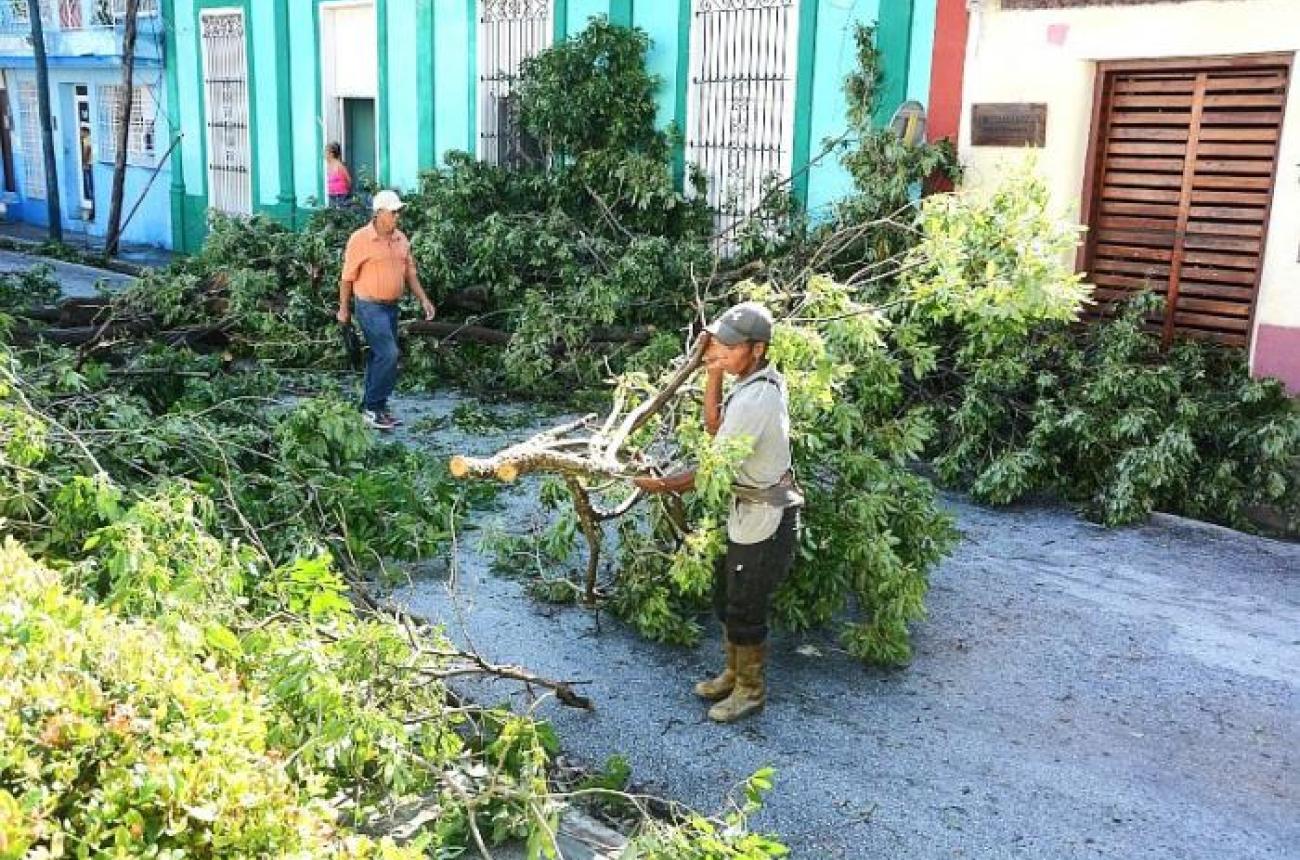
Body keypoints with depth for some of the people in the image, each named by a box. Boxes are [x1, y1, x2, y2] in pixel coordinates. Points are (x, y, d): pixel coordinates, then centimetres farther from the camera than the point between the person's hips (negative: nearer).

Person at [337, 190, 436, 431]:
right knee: (388, 355, -15)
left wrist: (423, 299, 7)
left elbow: (409, 272, 16)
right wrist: (343, 309, -4)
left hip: (391, 307, 7)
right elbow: (348, 276, -7)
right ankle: (372, 407, -5)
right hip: (370, 306, -7)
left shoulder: (401, 239, 8)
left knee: (379, 357, 12)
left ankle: (373, 408, 21)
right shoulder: (360, 239, -11)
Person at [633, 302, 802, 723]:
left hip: (765, 519, -10)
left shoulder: (754, 399, -29)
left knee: (744, 609, 7)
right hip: (748, 511, 10)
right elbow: (715, 426, 7)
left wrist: (662, 485, -16)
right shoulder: (764, 379, 1)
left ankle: (751, 690, 26)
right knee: (726, 599, 22)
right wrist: (713, 373, -4)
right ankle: (734, 673, 40)